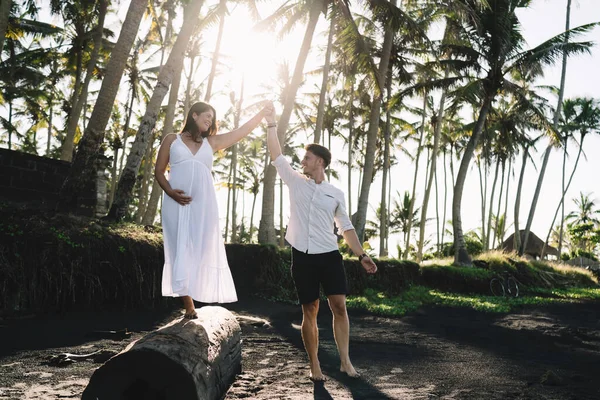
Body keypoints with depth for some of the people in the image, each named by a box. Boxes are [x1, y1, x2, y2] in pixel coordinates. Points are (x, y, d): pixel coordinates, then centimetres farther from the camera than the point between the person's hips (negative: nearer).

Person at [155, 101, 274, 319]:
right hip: (177, 203, -2)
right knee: (180, 250, -4)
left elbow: (242, 131, 13)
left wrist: (263, 112, 5)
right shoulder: (172, 139, 10)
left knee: (201, 251, -5)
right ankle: (188, 306, -2)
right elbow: (159, 171, 7)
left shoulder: (211, 142, 17)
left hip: (203, 204, 2)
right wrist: (170, 192, -11)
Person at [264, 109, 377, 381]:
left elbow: (346, 227, 12)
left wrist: (361, 255, 4)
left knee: (339, 306, -3)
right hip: (303, 257, 0)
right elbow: (276, 155, 6)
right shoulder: (295, 182, 8)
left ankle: (345, 362, 5)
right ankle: (314, 366, 11)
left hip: (330, 255, 1)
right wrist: (271, 124, 4)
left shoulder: (336, 194, 9)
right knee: (309, 311, 4)